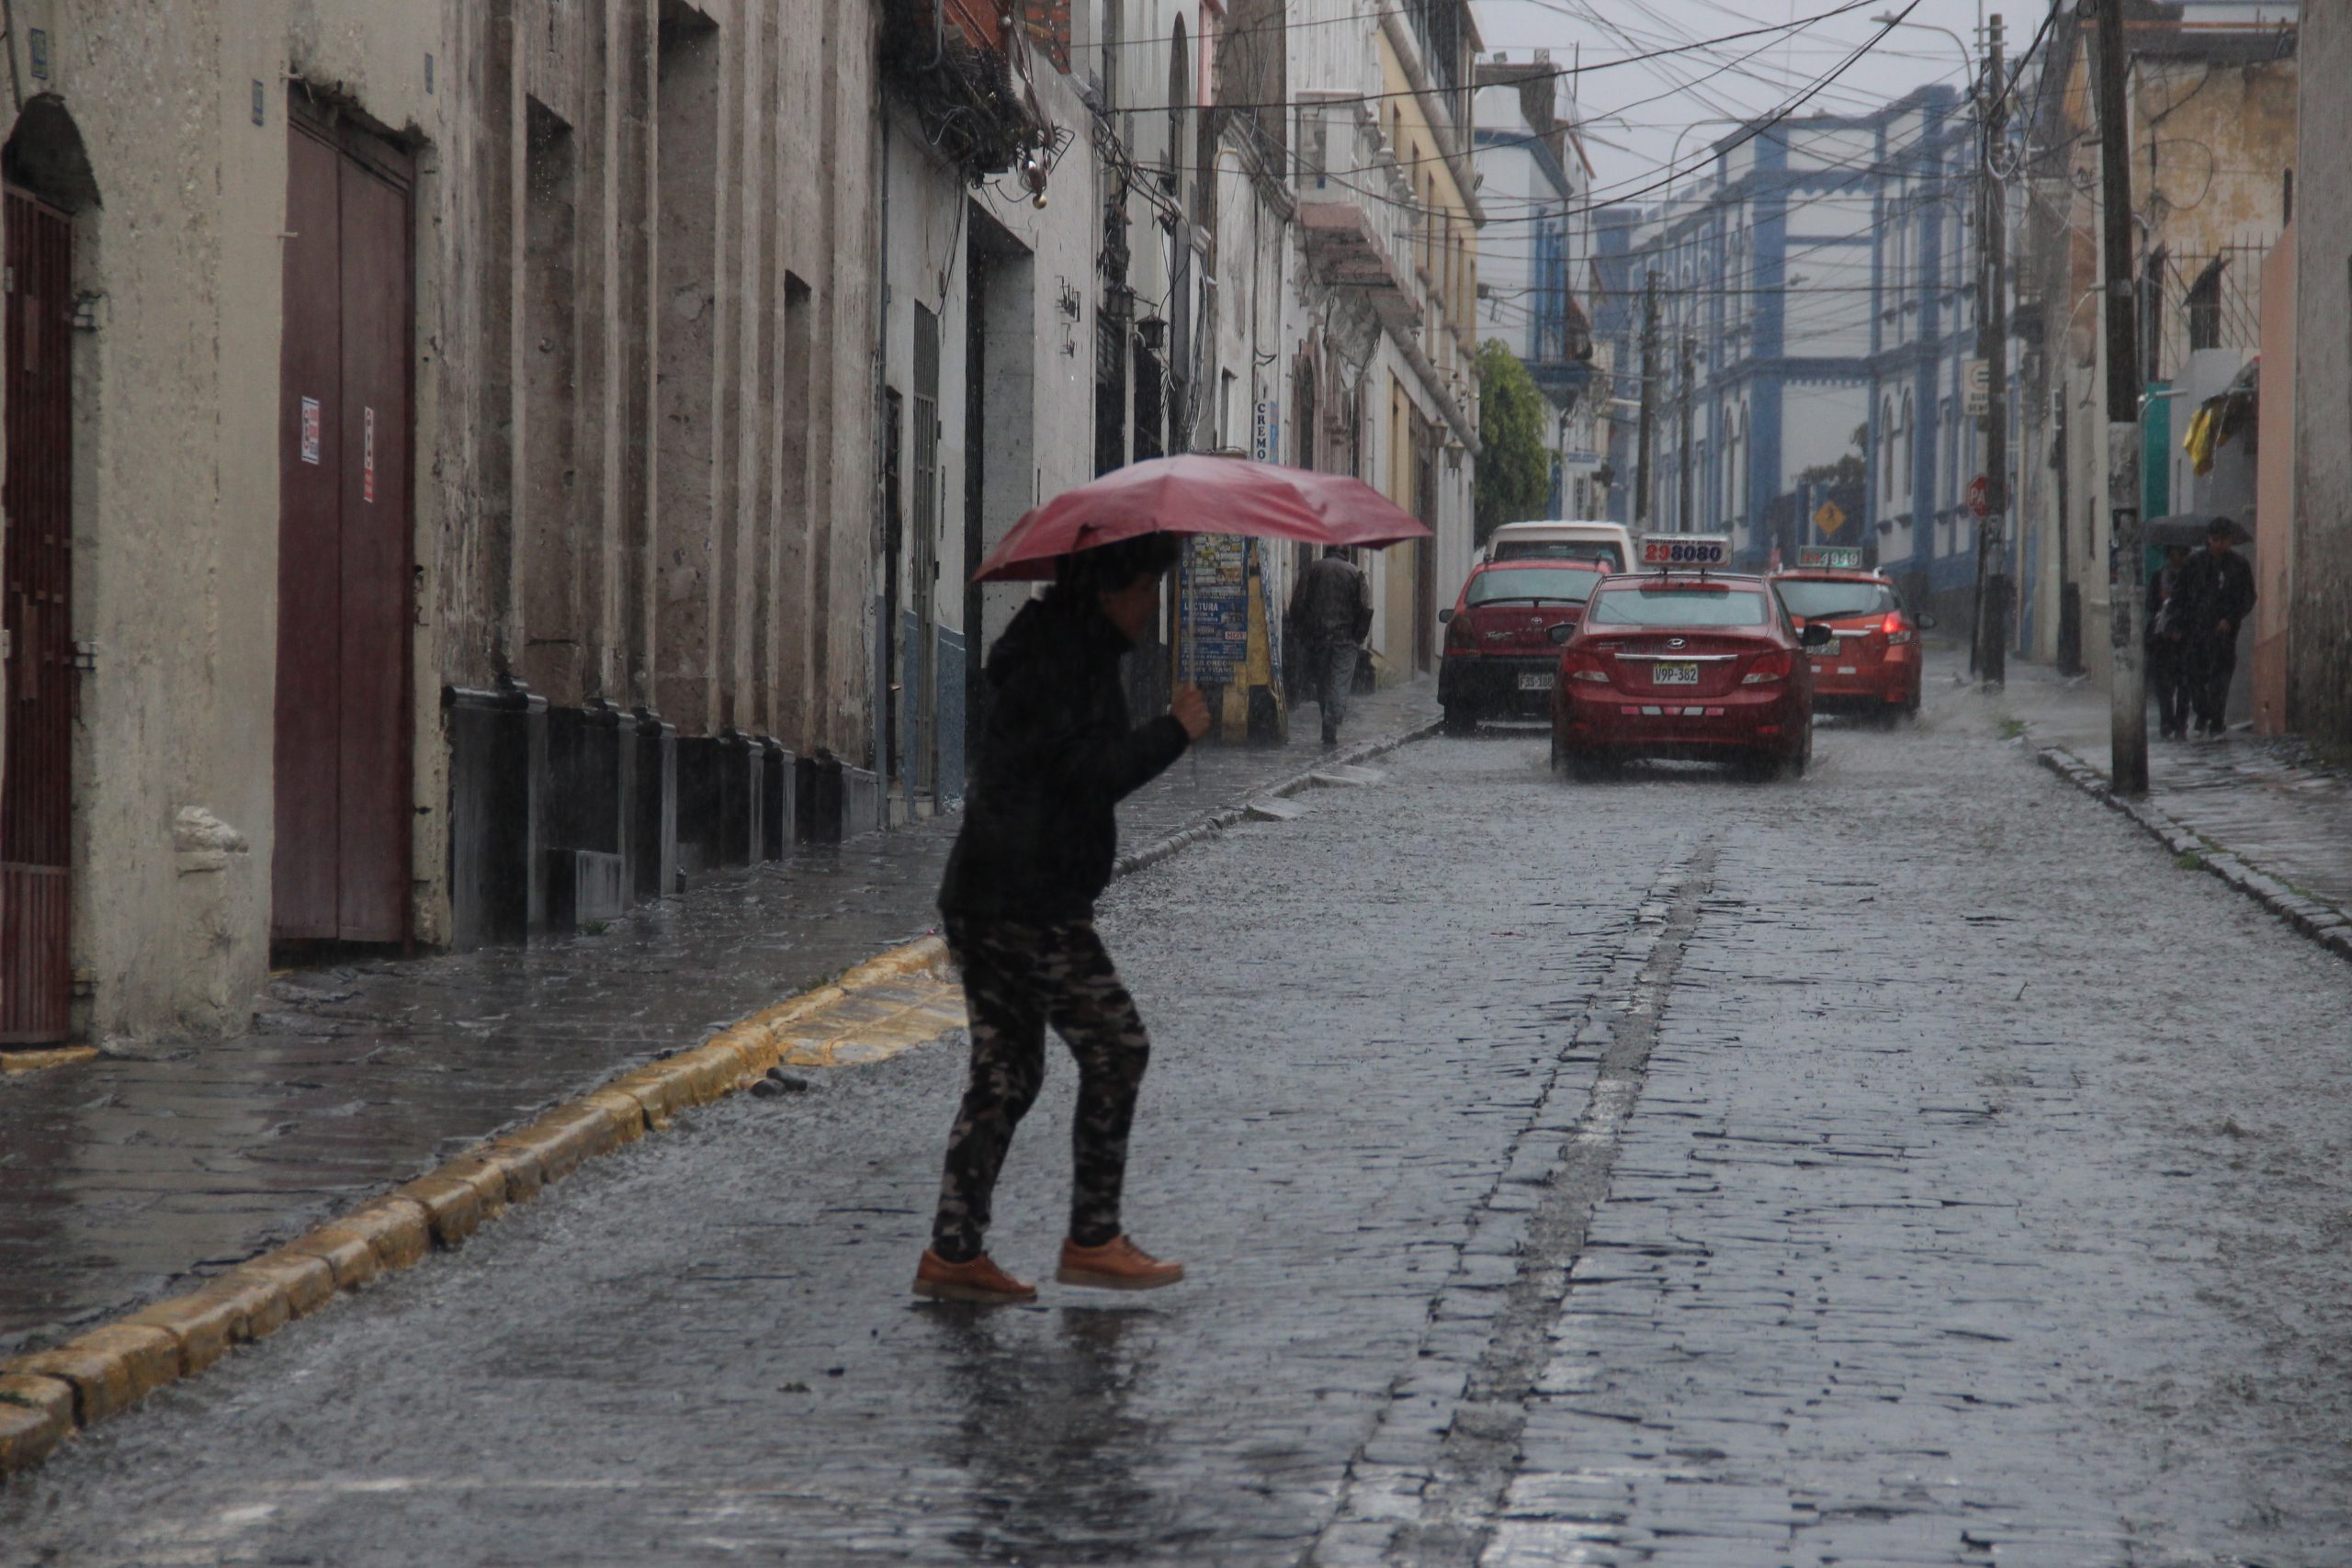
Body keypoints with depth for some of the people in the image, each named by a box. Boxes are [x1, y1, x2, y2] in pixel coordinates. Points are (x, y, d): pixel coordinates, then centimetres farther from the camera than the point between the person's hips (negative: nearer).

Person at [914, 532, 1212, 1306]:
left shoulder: (1067, 647, 19)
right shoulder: (1058, 656, -14)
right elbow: (1093, 771, -21)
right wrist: (1176, 731, -10)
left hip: (981, 894, 10)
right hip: (1026, 900, -10)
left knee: (1005, 1070, 10)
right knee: (1116, 1046, -2)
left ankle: (953, 1251, 8)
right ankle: (1092, 1240, 2)